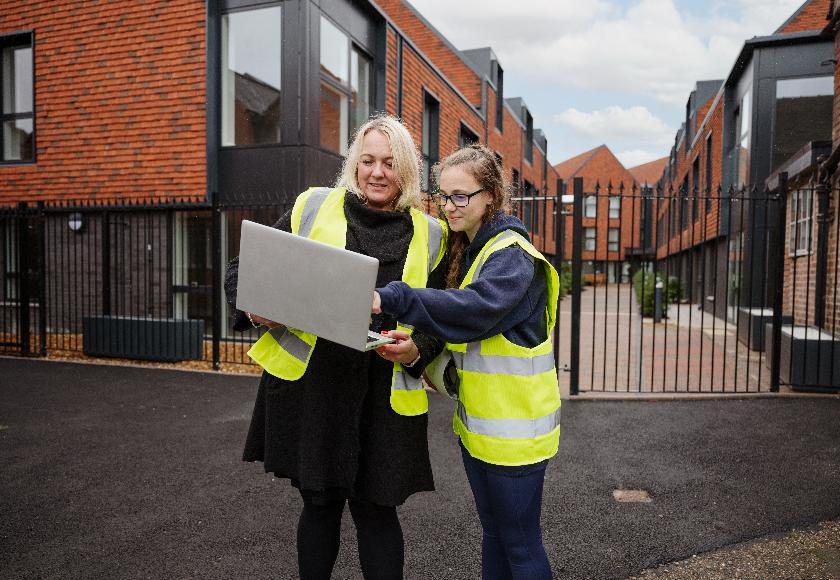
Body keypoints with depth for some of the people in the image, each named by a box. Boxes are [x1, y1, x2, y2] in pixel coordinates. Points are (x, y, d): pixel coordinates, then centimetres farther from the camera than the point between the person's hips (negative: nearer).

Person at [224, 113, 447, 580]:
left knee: (375, 509, 8)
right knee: (320, 503, 14)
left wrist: (416, 351, -10)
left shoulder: (428, 235, 6)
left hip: (386, 397, 0)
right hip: (311, 384, 0)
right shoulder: (312, 208, 3)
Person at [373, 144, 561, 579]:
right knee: (493, 532, 22)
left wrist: (391, 299, -39)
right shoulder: (464, 250, 11)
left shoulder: (513, 255, -16)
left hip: (514, 424, -8)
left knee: (520, 543, 7)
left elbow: (474, 309, -34)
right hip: (476, 421, 8)